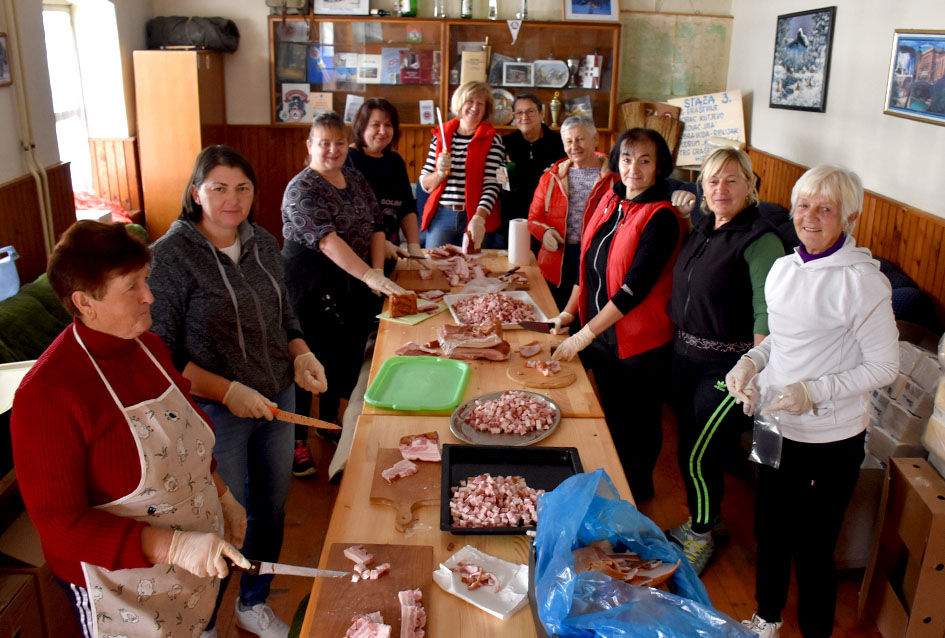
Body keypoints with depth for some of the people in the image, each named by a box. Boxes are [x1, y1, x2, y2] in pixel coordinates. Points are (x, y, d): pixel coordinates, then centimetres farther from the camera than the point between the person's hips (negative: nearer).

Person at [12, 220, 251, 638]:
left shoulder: (148, 346, -2)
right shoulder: (48, 394, -26)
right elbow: (59, 524, -25)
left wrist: (222, 495, 9)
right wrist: (174, 546, -33)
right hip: (121, 590, -6)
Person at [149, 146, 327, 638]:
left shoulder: (263, 244, 3)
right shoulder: (172, 255, -16)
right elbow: (160, 352, -16)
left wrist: (301, 354, -4)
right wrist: (228, 391, -23)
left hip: (277, 399, 6)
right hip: (215, 412, -6)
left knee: (271, 510, 20)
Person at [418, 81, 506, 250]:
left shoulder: (492, 139, 0)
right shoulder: (441, 136, 9)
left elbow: (492, 185, -10)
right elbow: (424, 184, 10)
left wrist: (479, 219, -25)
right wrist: (440, 173, -11)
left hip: (478, 218, -2)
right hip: (441, 216, 2)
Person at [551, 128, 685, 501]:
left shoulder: (661, 217, -19)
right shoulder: (610, 201, 3)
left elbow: (635, 288, -25)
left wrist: (584, 335, -25)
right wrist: (570, 310, 4)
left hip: (639, 342, -6)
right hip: (599, 334, 7)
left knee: (635, 427, 13)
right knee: (608, 416, 23)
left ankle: (637, 495, 36)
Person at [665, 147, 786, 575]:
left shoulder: (760, 240, -18)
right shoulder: (702, 226, 5)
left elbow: (767, 313, -23)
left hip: (726, 366, -8)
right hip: (685, 354, 8)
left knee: (697, 456, 1)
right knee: (691, 447, 20)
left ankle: (701, 538, 26)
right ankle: (706, 519, 43)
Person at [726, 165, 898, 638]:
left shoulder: (862, 281, -18)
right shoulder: (784, 268, 2)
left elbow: (885, 367, -14)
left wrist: (813, 391, -23)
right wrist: (752, 361, -3)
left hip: (829, 440, -6)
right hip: (775, 426, 7)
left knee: (813, 549, 7)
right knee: (769, 531, 22)